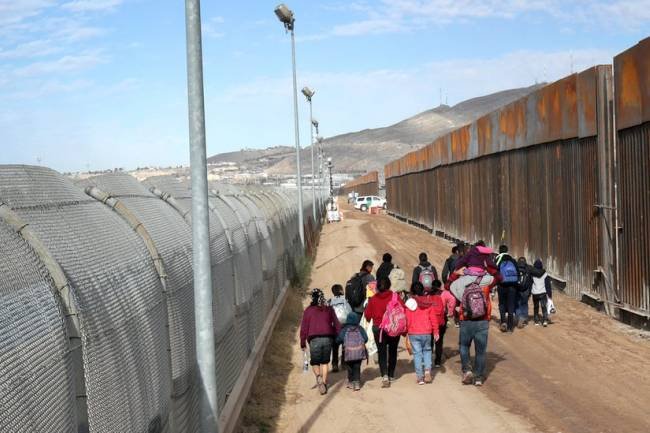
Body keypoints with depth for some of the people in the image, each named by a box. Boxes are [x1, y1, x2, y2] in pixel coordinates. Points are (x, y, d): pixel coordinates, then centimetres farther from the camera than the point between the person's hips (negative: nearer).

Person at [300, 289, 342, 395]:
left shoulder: (308, 310, 2)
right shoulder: (329, 309, 9)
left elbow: (304, 328, 2)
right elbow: (337, 325, 11)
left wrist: (303, 343, 7)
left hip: (314, 339, -2)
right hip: (328, 339, 2)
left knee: (315, 362, 11)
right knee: (325, 362, 18)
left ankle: (318, 377, -17)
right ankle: (324, 383, 12)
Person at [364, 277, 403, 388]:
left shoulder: (373, 299, -7)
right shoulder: (395, 297, -9)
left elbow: (367, 314, -2)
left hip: (378, 329, -1)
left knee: (382, 353, 2)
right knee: (392, 351, 18)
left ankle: (385, 375, -17)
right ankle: (391, 375, 26)